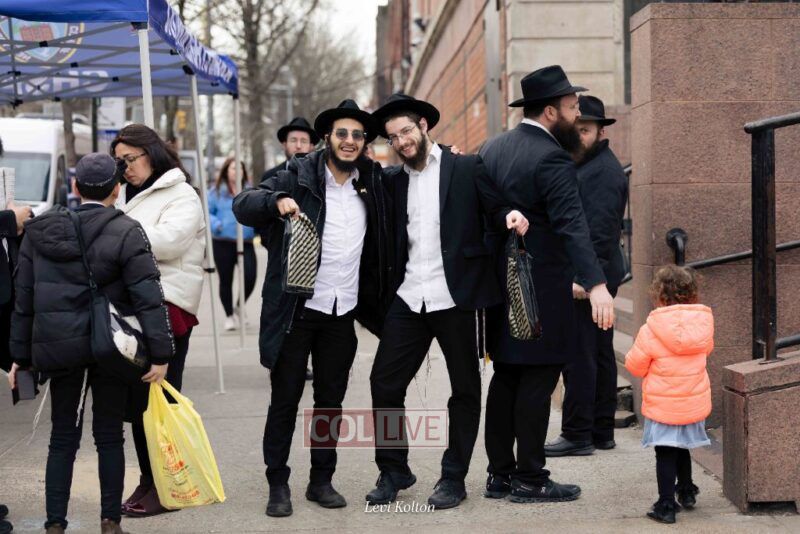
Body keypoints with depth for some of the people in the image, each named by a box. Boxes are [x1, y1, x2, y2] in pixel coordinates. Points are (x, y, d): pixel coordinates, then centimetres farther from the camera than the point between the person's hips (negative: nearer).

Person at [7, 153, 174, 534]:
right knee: (109, 437, 9)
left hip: (57, 346, 2)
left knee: (62, 438, 10)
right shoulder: (125, 232, -8)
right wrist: (160, 353, -10)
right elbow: (148, 298, -12)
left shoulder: (39, 231, 5)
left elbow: (23, 299, 9)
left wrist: (20, 355, 15)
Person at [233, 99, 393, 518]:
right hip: (296, 309, -4)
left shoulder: (371, 181, 7)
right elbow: (242, 206, -10)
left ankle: (321, 480, 23)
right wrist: (277, 201, -29)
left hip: (342, 314, 4)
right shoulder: (299, 177, -4)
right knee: (285, 400, 3)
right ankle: (278, 484, 12)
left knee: (331, 400, 12)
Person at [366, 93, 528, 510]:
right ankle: (393, 470, 18)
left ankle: (454, 478, 18)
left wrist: (510, 216, -23)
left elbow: (496, 208, -2)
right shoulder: (392, 181, 12)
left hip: (456, 298, -4)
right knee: (384, 382, 3)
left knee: (465, 389, 6)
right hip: (408, 299, 4)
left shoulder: (467, 169, 0)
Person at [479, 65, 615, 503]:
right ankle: (529, 479, 3)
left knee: (506, 377, 14)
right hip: (541, 288, -8)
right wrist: (595, 285, -36)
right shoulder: (552, 159, -17)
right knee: (538, 381, -2)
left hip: (500, 285, 9)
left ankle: (500, 474, 20)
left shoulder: (492, 148, 9)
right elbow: (571, 225, -29)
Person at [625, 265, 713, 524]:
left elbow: (635, 366, -9)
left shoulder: (651, 331, -18)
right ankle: (687, 492, 39)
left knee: (665, 454, 4)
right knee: (682, 449, 25)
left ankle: (666, 505, 5)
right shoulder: (703, 324, -5)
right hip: (695, 403, 5)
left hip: (663, 405, -5)